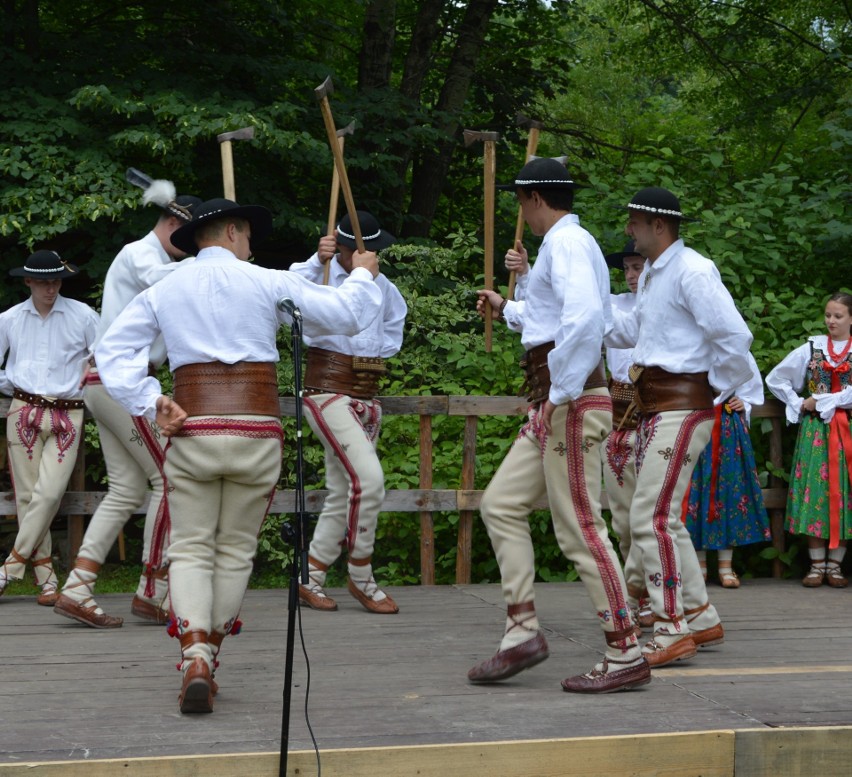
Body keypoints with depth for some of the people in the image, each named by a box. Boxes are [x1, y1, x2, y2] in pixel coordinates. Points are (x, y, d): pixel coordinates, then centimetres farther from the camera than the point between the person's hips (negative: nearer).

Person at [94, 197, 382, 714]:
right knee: (236, 551, 12)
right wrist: (363, 274, 24)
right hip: (257, 434, -1)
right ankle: (209, 662, 16)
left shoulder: (163, 292, 10)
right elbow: (346, 315, 5)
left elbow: (114, 351, 2)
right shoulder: (269, 284, 3)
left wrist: (152, 403, -2)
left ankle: (195, 658, -17)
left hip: (192, 433, 1)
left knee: (192, 550, 5)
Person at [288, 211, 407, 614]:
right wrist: (317, 260, -43)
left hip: (368, 396, 8)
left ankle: (310, 580, 17)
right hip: (328, 390, -8)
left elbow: (396, 314, 31)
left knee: (342, 494, 8)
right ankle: (361, 579, -8)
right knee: (368, 477, -20)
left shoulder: (382, 285, 12)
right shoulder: (323, 276, -9)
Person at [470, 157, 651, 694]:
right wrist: (507, 309, 49)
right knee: (501, 504, 10)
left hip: (571, 401, -11)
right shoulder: (566, 242, 21)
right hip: (550, 406, 11)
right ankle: (523, 632, 10)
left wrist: (562, 391, -23)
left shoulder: (567, 242, -12)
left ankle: (626, 656, -2)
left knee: (579, 528, -8)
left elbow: (585, 317, -30)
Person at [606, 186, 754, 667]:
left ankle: (672, 630, -9)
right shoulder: (653, 274, 16)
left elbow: (736, 336, -21)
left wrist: (717, 389, -10)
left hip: (682, 407, -11)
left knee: (651, 518, -14)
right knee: (664, 518, 16)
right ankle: (702, 619, 26)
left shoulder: (692, 272, -15)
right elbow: (633, 328, 29)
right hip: (656, 407, 11)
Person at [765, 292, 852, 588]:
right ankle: (817, 564, 0)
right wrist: (798, 404, 4)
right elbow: (775, 379, 14)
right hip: (815, 430, 1)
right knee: (814, 490, -4)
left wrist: (821, 401, -12)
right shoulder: (811, 348, 9)